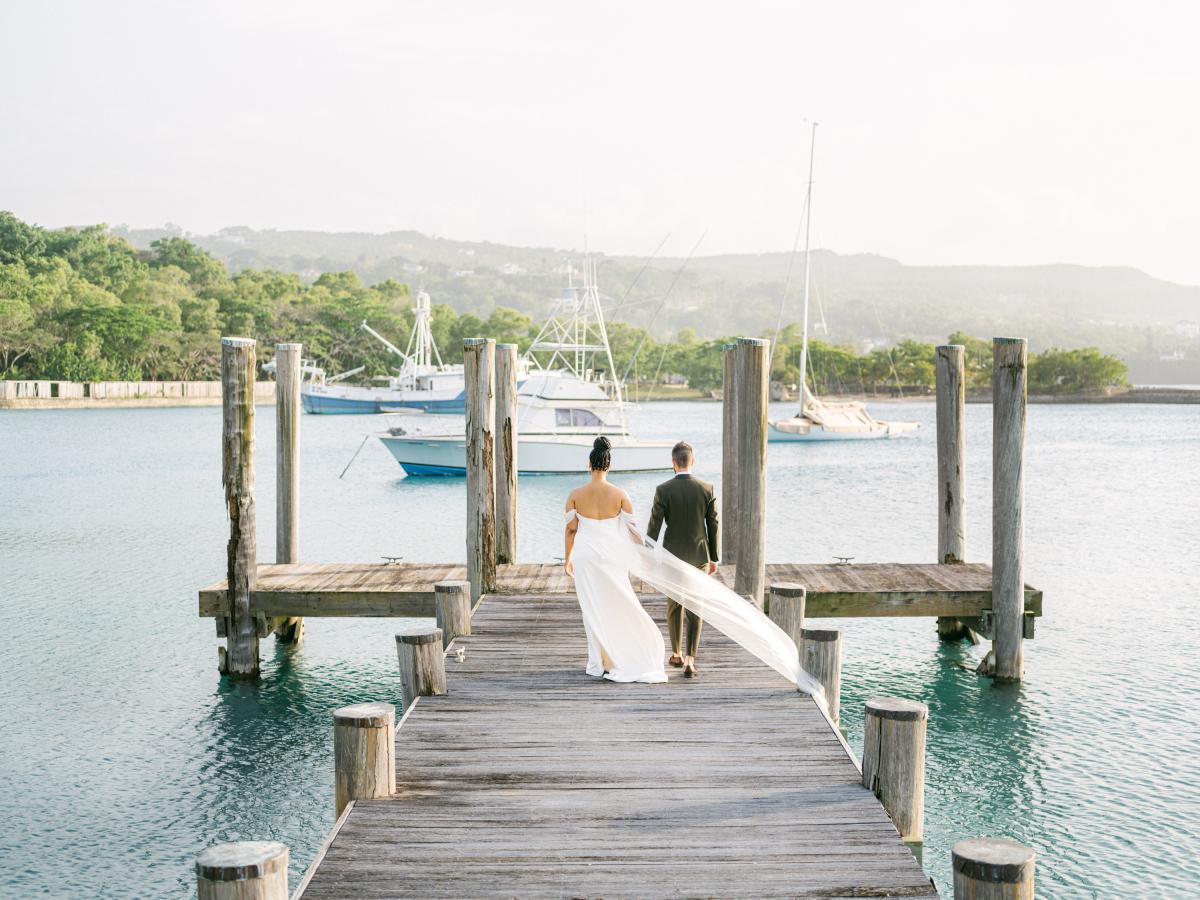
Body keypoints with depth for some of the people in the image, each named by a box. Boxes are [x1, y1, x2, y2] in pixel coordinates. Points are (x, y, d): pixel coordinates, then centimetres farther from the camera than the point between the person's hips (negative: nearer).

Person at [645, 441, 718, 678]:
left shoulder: (663, 490, -12)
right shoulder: (707, 489, -7)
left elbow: (654, 527, -11)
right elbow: (714, 526, -2)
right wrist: (714, 558, 9)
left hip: (672, 556, 0)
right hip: (699, 556, 0)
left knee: (674, 605, 20)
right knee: (695, 610, 2)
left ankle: (677, 654, 30)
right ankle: (689, 661, -9)